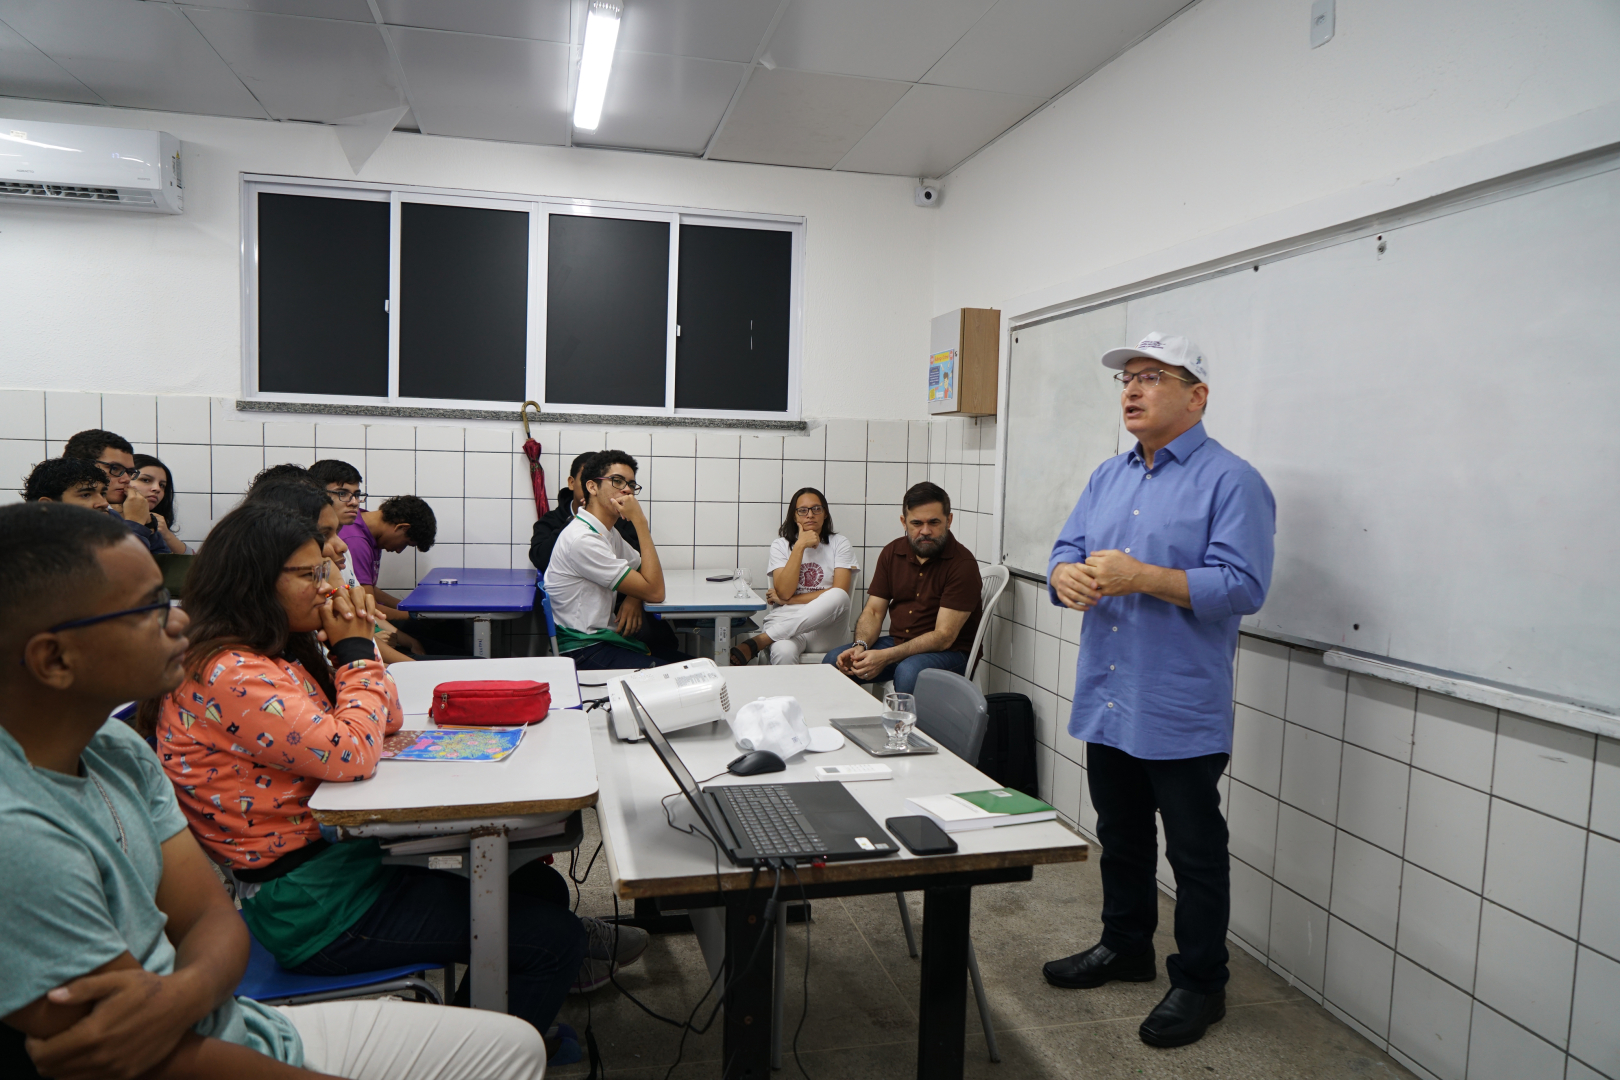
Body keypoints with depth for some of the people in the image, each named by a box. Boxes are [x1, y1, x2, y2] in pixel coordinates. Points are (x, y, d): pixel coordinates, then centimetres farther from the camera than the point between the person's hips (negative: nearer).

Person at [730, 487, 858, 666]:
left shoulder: (839, 543, 9)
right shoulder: (781, 544, 10)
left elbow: (840, 592, -4)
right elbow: (784, 592, -5)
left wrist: (789, 600, -4)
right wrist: (800, 546, -9)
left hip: (826, 624, 3)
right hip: (785, 620, -3)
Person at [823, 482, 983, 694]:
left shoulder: (963, 564, -16)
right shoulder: (892, 553, 4)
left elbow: (943, 637, -20)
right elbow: (873, 611, 5)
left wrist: (886, 657, -29)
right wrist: (860, 647, -17)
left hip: (948, 653, -5)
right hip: (897, 643, 6)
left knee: (908, 671, -36)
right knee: (832, 662, -12)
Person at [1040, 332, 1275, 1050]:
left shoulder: (1231, 481, -11)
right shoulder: (1108, 477, 12)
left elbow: (1242, 586, -20)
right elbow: (1067, 552, 10)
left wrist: (1139, 576, -25)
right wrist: (1068, 576, -14)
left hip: (1182, 714, -7)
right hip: (1107, 703, 7)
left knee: (1195, 854, 8)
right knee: (1121, 839, 22)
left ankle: (1199, 984, 24)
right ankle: (1125, 946, 40)